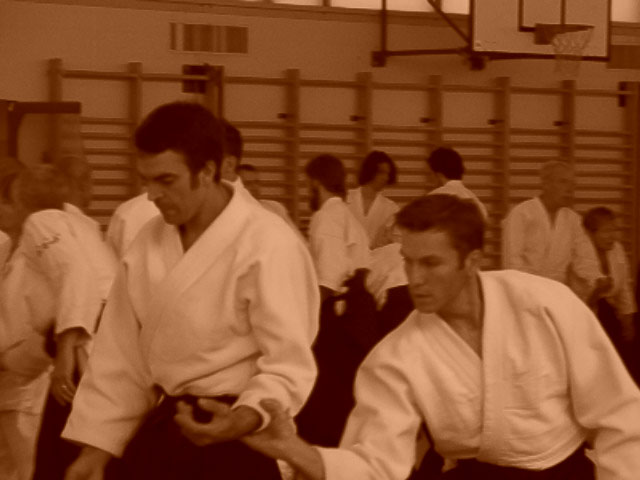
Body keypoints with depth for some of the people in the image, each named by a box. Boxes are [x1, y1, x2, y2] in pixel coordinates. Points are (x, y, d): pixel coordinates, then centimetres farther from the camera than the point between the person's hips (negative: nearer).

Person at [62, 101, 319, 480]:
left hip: (236, 438, -6)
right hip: (164, 431, 7)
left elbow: (289, 364, -17)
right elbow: (122, 355, 10)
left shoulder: (270, 246, -16)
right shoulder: (149, 243, 7)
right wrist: (96, 447, 6)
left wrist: (244, 418, -35)